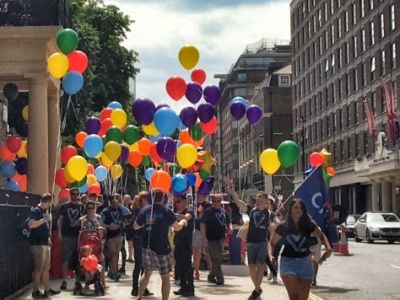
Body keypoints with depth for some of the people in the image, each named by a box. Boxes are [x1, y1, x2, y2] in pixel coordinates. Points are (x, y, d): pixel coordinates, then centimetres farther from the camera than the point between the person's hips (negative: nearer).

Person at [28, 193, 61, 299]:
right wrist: (44, 220, -22)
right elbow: (31, 224, -27)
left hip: (44, 243, 10)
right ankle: (35, 292, 1)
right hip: (38, 244, -10)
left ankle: (47, 290, 21)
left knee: (46, 268, 14)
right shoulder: (36, 211, -13)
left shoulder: (43, 211, 15)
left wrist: (48, 238, 21)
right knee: (38, 269, -5)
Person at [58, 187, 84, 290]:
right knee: (65, 258, -2)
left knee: (78, 258, 4)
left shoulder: (81, 207, 7)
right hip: (66, 235, 0)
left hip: (78, 235, 0)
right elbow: (60, 219, 7)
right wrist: (59, 232, -1)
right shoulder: (64, 206, 8)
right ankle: (64, 280, 0)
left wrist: (79, 222, -14)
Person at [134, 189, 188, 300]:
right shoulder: (167, 212, -10)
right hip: (162, 248, -5)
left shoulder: (144, 210, 0)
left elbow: (135, 226, 11)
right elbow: (177, 227, -7)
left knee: (147, 274, 22)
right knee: (165, 278, 4)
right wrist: (183, 222, 13)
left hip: (147, 246, 5)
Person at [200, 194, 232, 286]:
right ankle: (220, 279, -2)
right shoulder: (208, 212, -6)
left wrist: (230, 228, -2)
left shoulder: (223, 212, 10)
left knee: (217, 260, 13)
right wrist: (205, 238, -16)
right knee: (216, 260, -6)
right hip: (211, 240, -6)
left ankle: (211, 276, 28)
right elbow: (202, 225, -9)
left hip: (221, 239, 6)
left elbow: (228, 222, 22)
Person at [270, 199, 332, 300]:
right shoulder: (283, 227, -2)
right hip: (288, 262, -2)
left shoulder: (309, 225, 0)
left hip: (305, 262, 2)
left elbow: (322, 236, 13)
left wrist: (328, 248, -5)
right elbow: (272, 243, 9)